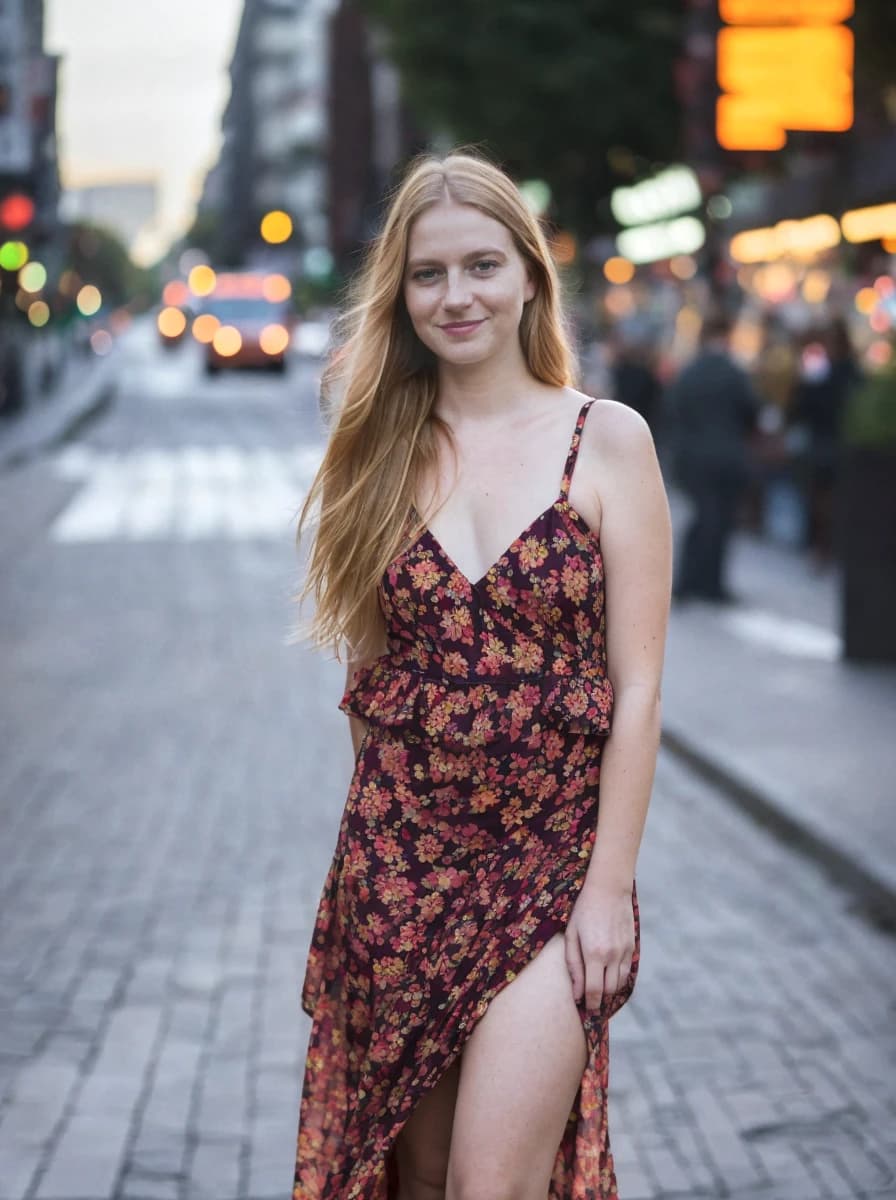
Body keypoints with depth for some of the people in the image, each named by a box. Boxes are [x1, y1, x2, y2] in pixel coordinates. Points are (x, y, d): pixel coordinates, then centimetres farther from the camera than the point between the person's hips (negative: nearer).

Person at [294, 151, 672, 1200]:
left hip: (551, 866, -3)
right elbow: (368, 671, 11)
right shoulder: (381, 449, 6)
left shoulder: (606, 441, -3)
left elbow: (637, 688, -5)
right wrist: (383, 830, 3)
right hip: (399, 862, 3)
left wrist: (609, 887, -8)